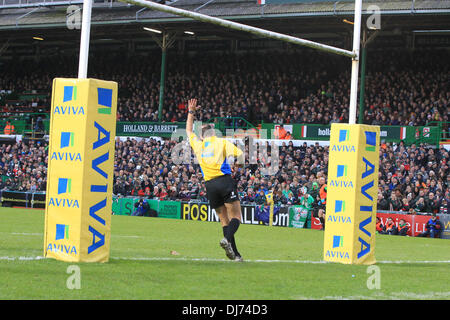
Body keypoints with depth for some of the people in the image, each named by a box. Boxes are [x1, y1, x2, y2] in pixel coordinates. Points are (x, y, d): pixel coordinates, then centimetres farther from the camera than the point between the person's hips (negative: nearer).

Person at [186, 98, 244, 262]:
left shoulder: (197, 144, 15)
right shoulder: (222, 142, 6)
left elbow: (188, 130, 34)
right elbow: (240, 154, -5)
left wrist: (191, 112, 41)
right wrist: (240, 163, 14)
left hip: (209, 185, 4)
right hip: (225, 181, -4)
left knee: (224, 220, 8)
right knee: (235, 217, -4)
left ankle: (234, 253, 1)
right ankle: (227, 239, -33)